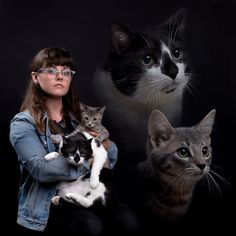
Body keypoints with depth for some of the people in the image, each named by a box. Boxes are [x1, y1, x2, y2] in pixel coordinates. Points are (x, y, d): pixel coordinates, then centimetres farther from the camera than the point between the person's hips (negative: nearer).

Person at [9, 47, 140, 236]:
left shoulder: (79, 116, 12)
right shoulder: (23, 123, -4)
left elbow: (112, 158, 7)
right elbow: (41, 169, -20)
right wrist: (89, 162, -15)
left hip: (84, 198, 4)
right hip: (45, 208, -4)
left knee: (128, 220, -23)